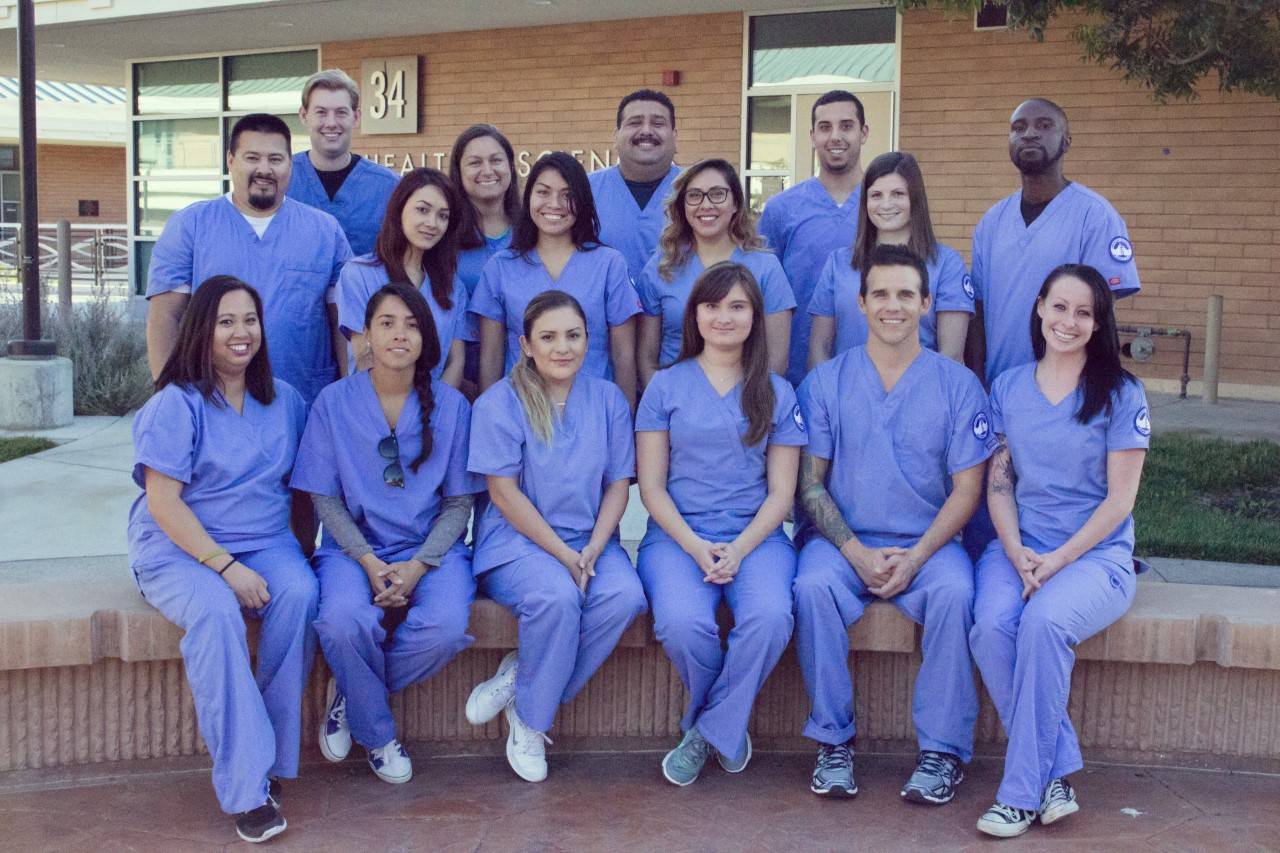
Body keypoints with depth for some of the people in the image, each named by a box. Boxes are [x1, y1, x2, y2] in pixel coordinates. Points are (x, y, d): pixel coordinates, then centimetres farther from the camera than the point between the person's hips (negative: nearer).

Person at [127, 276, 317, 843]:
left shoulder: (283, 400, 9)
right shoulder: (175, 405, -6)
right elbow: (163, 502, -12)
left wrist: (305, 550, 3)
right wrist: (225, 566, -20)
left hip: (265, 542, 4)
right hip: (180, 549, -3)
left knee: (299, 593, -30)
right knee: (214, 611, -35)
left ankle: (273, 762, -19)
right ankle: (246, 789, -30)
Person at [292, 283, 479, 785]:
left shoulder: (450, 406, 3)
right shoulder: (334, 402, 1)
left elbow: (459, 502, 3)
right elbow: (325, 498, 1)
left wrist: (418, 565, -13)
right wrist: (369, 562, -14)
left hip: (432, 549, 1)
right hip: (354, 546, -1)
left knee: (445, 629, -30)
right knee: (345, 622, -33)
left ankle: (351, 691, 0)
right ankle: (377, 734, -3)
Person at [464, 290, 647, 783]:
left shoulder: (608, 399, 9)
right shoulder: (499, 403, -3)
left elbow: (618, 484, 6)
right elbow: (504, 492, -8)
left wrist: (592, 550, -11)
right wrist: (563, 555, -15)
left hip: (591, 541, 4)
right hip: (519, 541, -4)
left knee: (626, 596, -28)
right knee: (556, 596, -35)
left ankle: (519, 680, -10)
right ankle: (528, 722, -11)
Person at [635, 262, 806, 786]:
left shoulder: (777, 393, 12)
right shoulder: (665, 386, 9)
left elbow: (781, 492, 7)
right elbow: (651, 486, 4)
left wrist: (738, 549, -11)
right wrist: (695, 546, -12)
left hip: (755, 535, 1)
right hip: (677, 534, -1)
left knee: (770, 616, -32)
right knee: (682, 621, -32)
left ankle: (708, 731, -6)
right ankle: (729, 727, 1)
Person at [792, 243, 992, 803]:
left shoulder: (958, 384, 4)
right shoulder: (826, 381, 5)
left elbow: (966, 489, 1)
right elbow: (809, 483, 1)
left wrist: (915, 557, -14)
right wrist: (858, 553, -13)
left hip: (927, 543, 0)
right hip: (842, 541, 0)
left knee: (954, 593, -31)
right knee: (812, 587, -30)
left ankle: (943, 750, -14)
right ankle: (833, 741, -14)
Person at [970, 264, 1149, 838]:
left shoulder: (1121, 394, 0)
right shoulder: (1008, 387, 10)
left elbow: (1119, 499, -4)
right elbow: (998, 484, 8)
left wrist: (1057, 561, -14)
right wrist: (1018, 556, -9)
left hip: (1096, 553, -3)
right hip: (1018, 547, 3)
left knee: (1044, 620, -33)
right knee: (991, 626, -28)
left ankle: (1023, 791, -22)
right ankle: (1056, 775, -16)